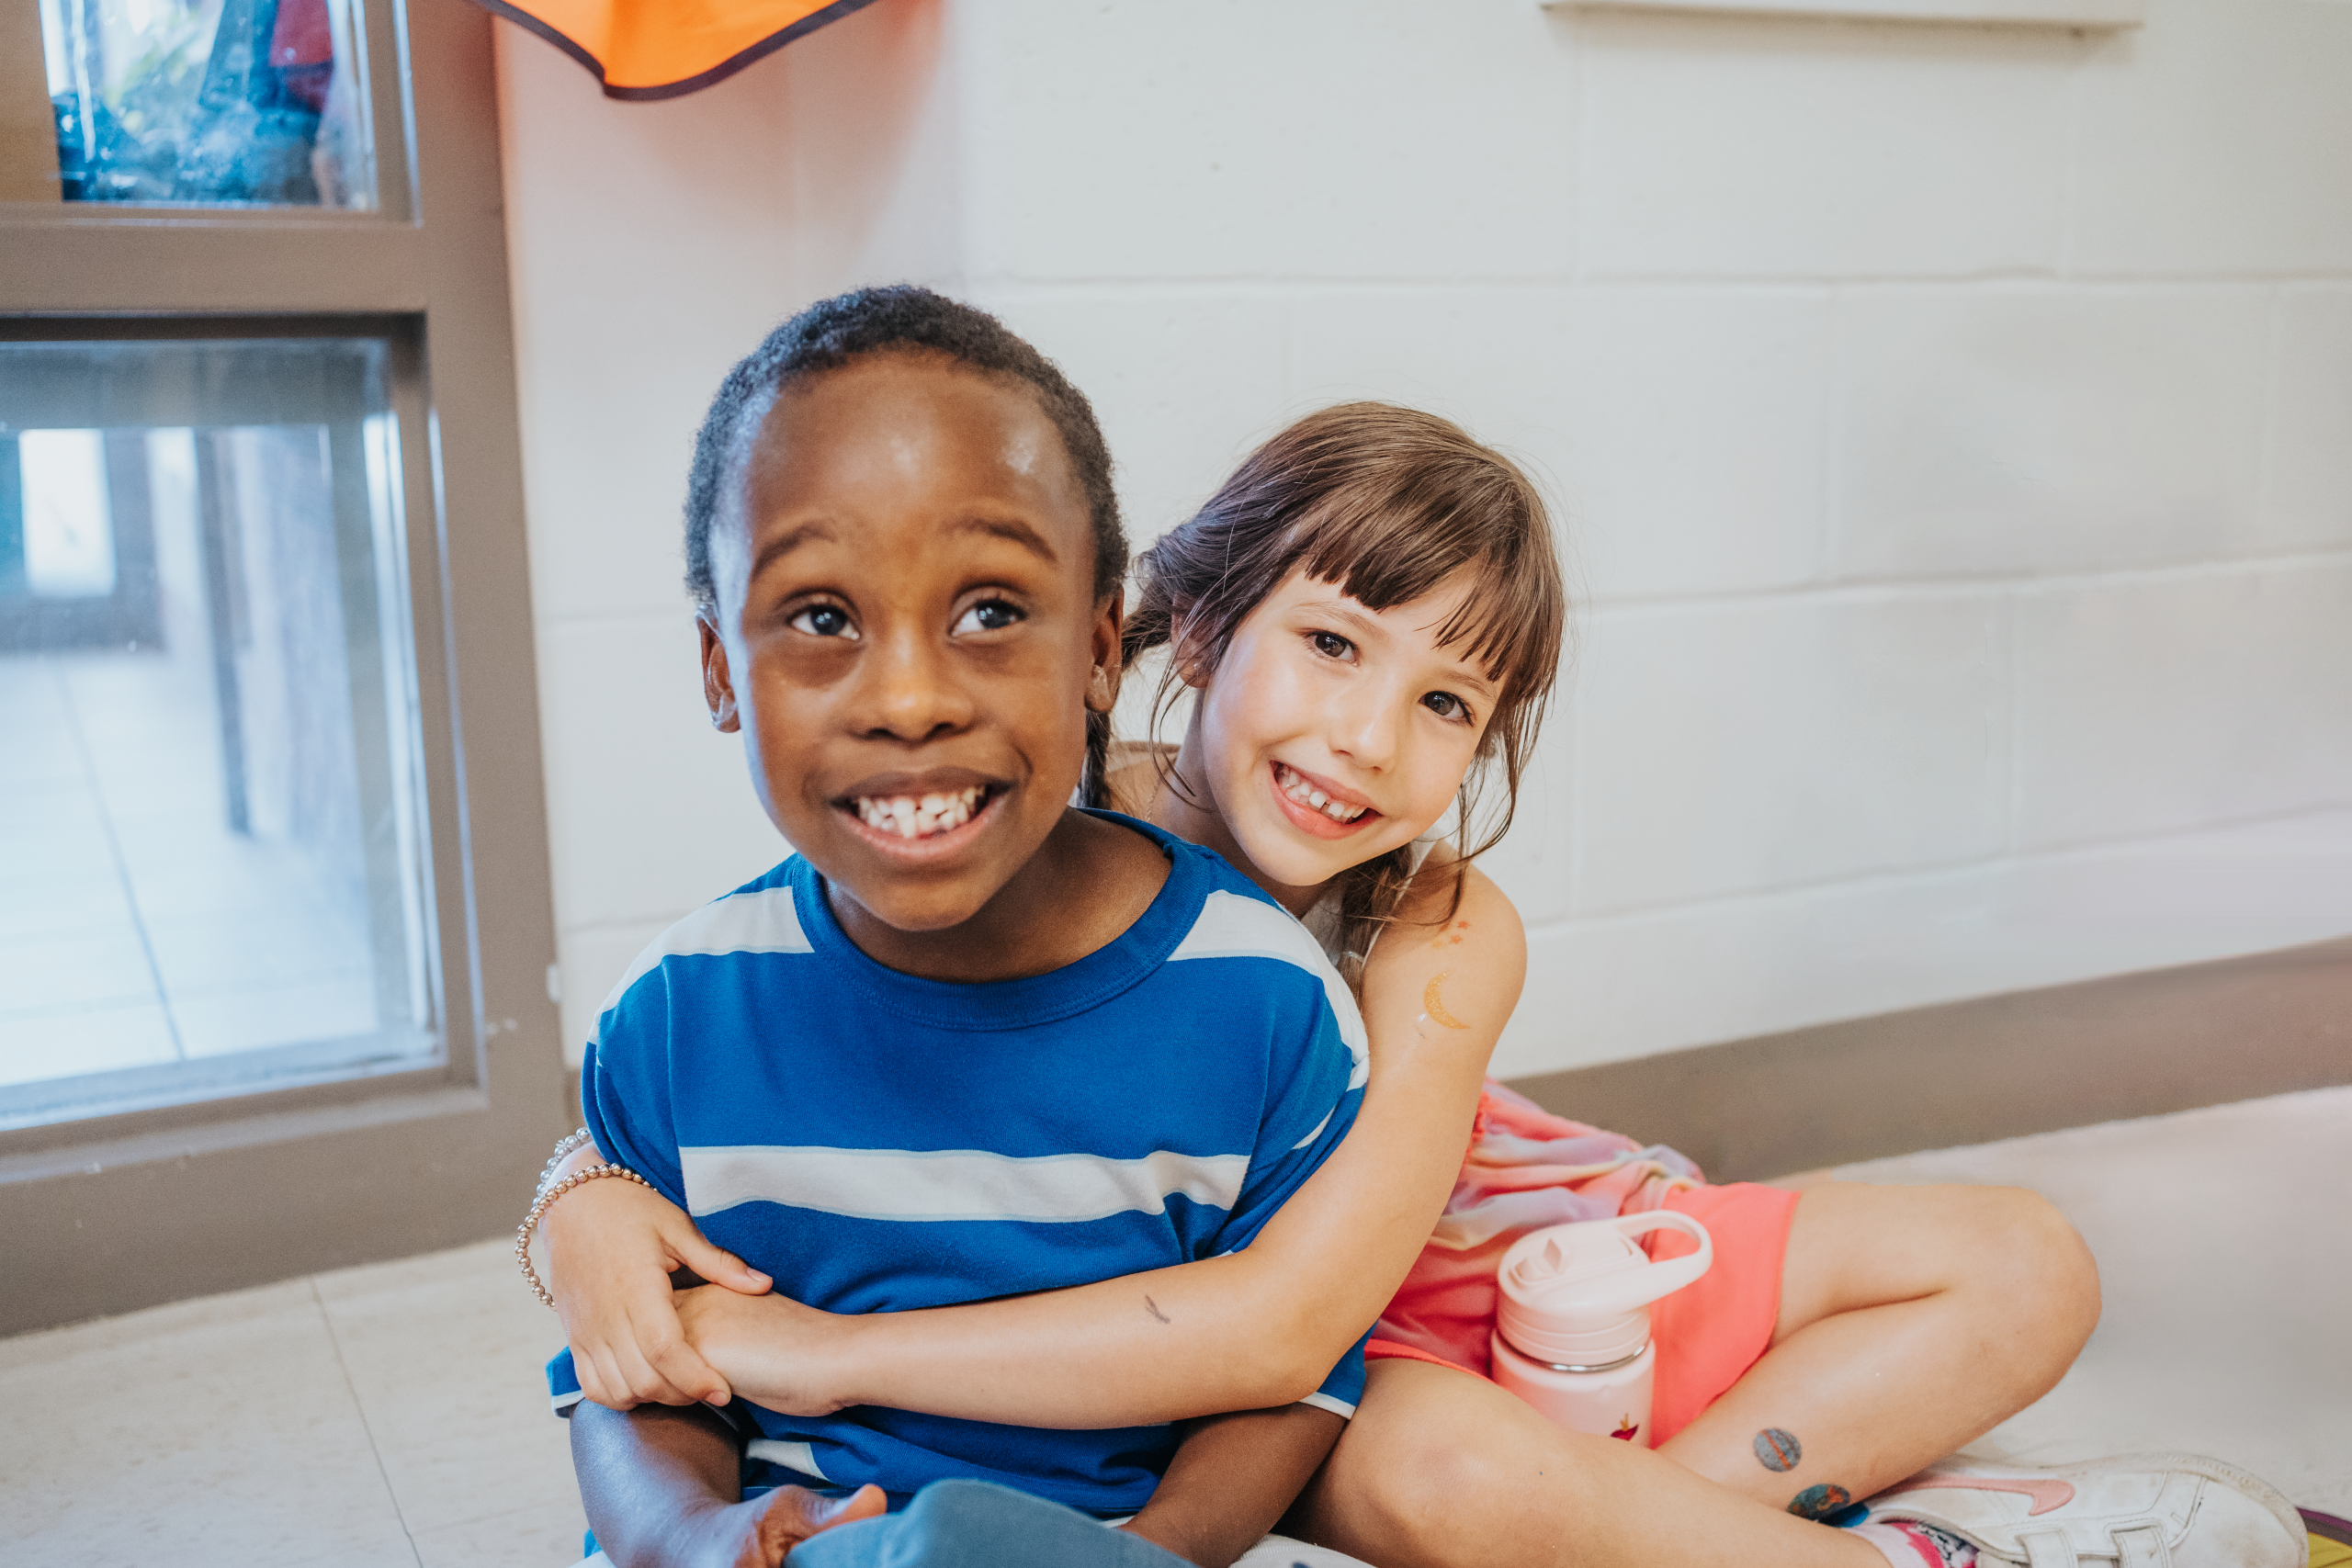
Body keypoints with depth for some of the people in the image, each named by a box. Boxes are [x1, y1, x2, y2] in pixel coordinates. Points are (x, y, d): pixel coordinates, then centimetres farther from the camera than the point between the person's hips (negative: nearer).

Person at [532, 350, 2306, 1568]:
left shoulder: (1446, 941, -24)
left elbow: (1278, 1318, -38)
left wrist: (827, 1353, -42)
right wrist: (596, 1200, -38)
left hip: (1492, 1270, 3)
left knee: (2027, 1270, -3)